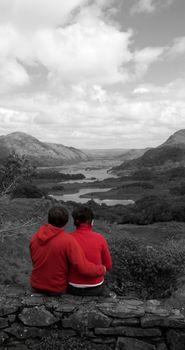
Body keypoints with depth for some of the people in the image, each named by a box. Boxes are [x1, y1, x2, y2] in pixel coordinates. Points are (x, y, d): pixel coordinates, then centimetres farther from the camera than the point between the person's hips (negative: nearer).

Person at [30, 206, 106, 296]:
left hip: (36, 285, 4)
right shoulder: (68, 240, -26)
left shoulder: (35, 237, -10)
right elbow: (83, 268, -29)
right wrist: (101, 269, -11)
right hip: (57, 288, -4)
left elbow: (35, 261, 6)